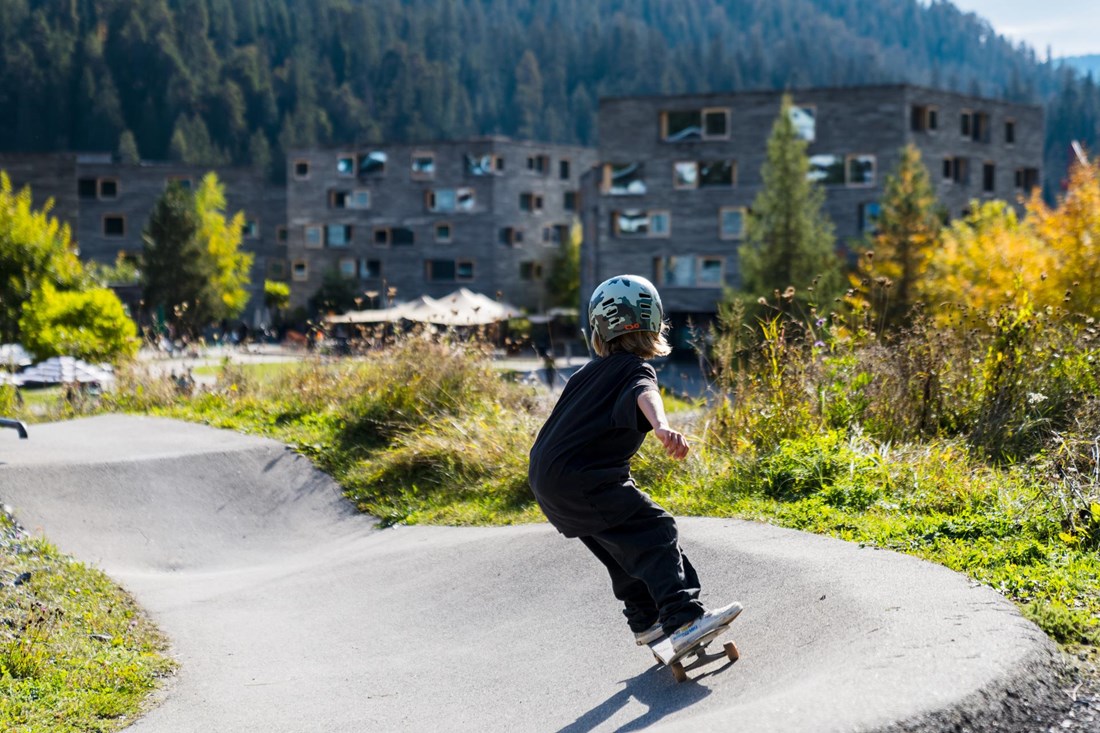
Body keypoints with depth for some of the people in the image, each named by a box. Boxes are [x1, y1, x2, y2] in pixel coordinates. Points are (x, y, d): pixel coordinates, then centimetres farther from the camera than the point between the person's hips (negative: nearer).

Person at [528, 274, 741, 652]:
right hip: (581, 480, -9)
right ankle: (684, 619, -24)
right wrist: (662, 426, -52)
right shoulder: (634, 370, -7)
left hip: (546, 476, 9)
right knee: (654, 533, -13)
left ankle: (646, 620, 27)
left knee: (624, 546, 20)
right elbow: (645, 395, -32)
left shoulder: (588, 373, 19)